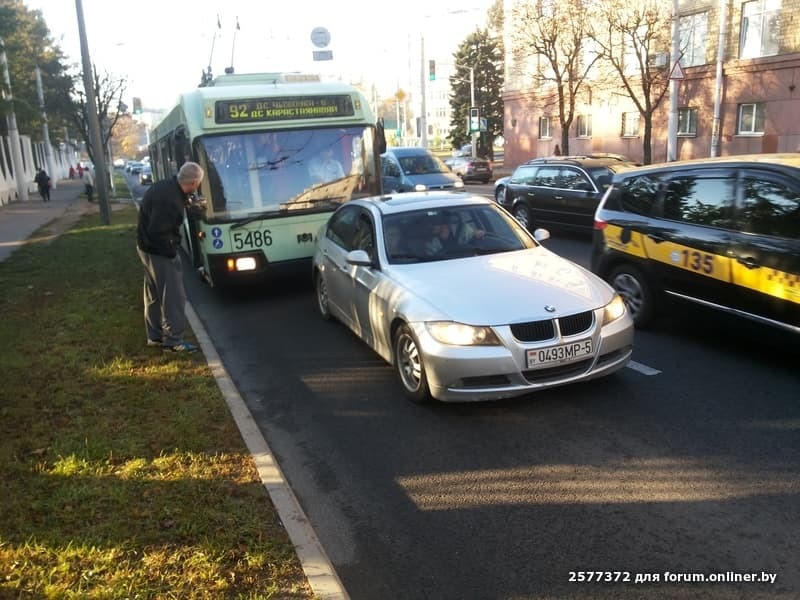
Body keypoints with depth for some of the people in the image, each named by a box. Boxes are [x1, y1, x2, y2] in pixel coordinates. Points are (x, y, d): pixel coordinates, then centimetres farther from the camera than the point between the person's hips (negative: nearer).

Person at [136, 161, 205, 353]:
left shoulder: (167, 186, 1)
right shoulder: (169, 200, -30)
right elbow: (157, 232, -29)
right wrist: (171, 250, -17)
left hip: (148, 247, 11)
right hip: (158, 251, -11)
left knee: (155, 295, 19)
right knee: (173, 296, -2)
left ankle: (155, 336, 30)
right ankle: (173, 340, 6)